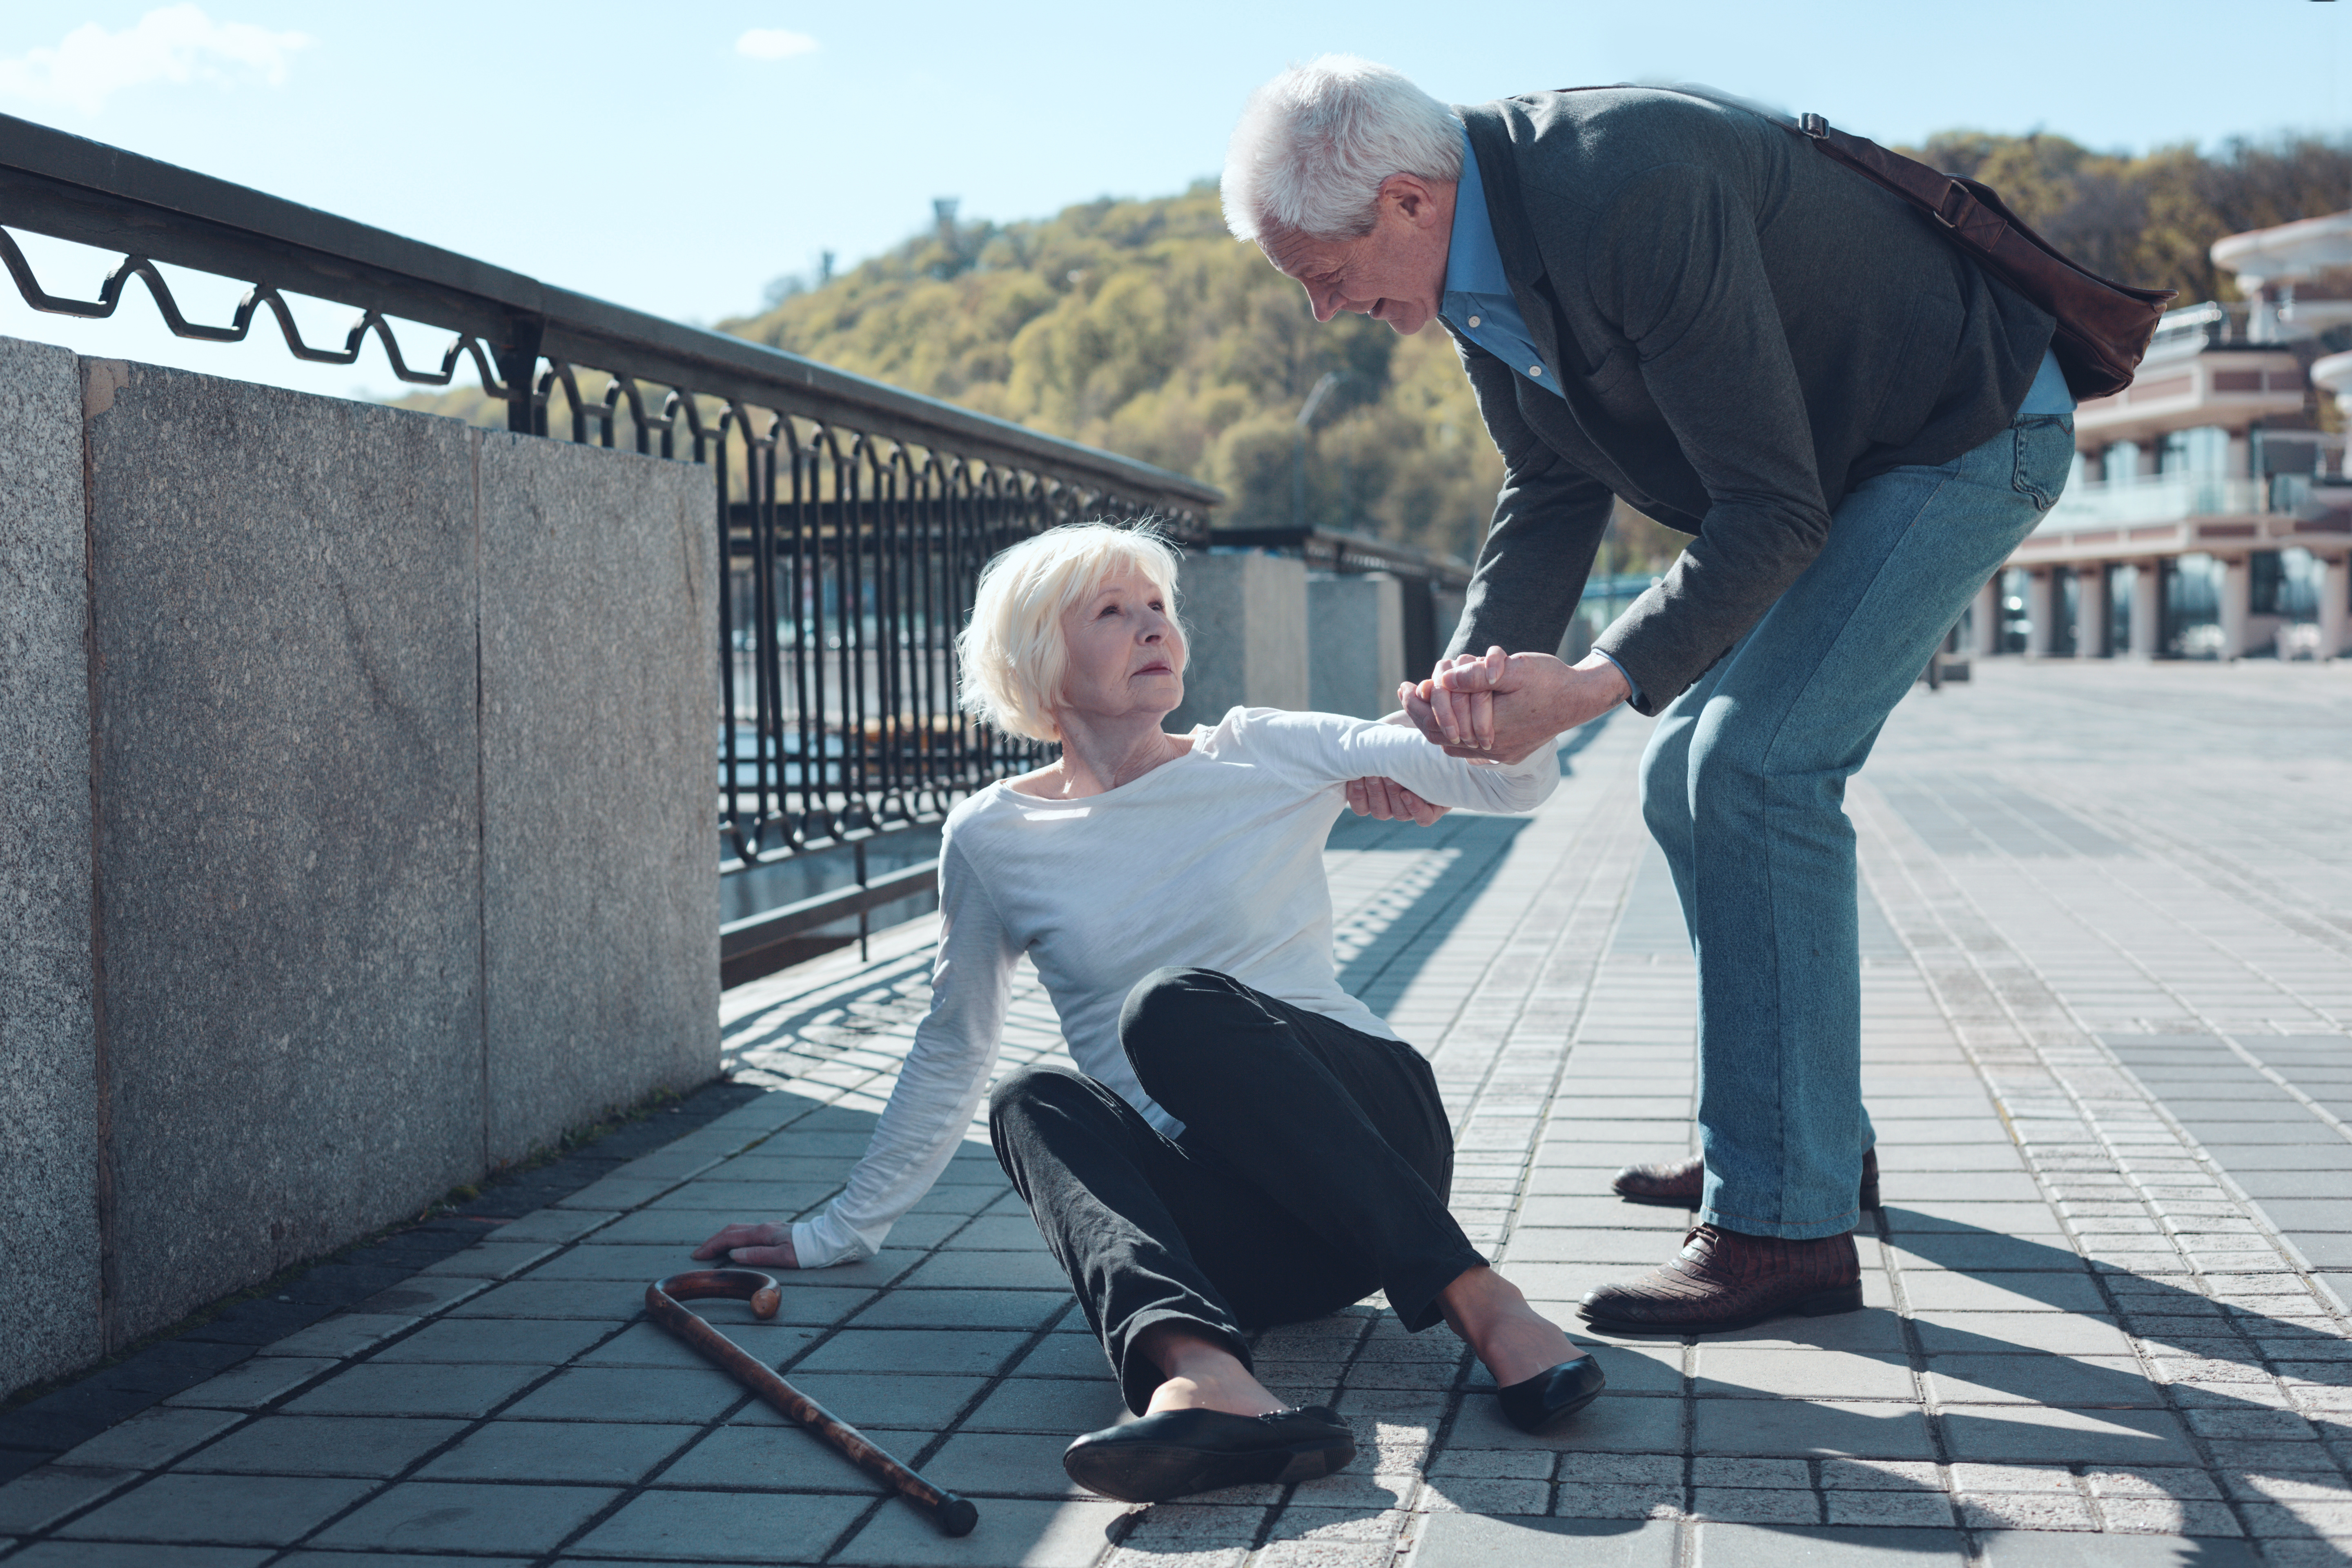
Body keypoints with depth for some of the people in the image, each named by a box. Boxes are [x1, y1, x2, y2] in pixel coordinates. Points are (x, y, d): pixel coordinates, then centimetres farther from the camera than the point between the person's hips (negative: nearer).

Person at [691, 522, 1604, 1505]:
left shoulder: (1265, 757, 3)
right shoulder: (994, 840, 7)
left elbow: (1517, 778, -7)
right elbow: (949, 1055, 19)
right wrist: (843, 1231, 20)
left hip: (1372, 1132, -2)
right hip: (1222, 1219, 2)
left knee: (1173, 1006, -28)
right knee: (1032, 1102, -26)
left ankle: (1477, 1300, -35)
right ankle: (1197, 1371, -55)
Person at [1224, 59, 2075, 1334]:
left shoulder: (1630, 198, -35)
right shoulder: (1472, 269, -5)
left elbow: (1774, 510, -32)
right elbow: (1551, 497, 2)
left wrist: (1598, 684, -35)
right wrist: (1467, 690, -12)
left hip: (1967, 438, -10)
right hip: (1821, 465, 10)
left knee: (1754, 765, -20)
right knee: (1689, 776, 10)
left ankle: (1785, 1222, -15)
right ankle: (1812, 1132, 24)